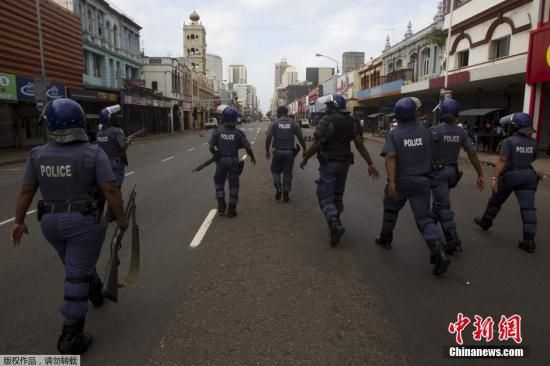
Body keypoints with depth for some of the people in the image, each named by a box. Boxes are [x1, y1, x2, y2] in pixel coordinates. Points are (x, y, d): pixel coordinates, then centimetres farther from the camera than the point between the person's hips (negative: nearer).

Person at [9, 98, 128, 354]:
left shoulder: (38, 155, -2)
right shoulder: (92, 153, -14)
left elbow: (26, 192, 3)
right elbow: (111, 190, -17)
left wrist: (19, 222, 14)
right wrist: (120, 218, -5)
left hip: (50, 222, 5)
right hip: (83, 222, -5)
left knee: (77, 264, 26)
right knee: (77, 275, 2)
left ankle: (95, 293, 51)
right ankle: (70, 337, 8)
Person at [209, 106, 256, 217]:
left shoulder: (217, 131, -8)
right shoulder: (239, 133, -9)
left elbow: (211, 148, -7)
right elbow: (248, 148, -10)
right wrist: (252, 157, 9)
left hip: (221, 161, 0)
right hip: (234, 162, 0)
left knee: (219, 183, 20)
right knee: (233, 185, 11)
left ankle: (221, 205, 8)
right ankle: (231, 210, 14)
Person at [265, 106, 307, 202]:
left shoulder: (274, 124, 0)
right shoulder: (294, 124, 3)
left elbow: (268, 138, -8)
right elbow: (301, 138, 2)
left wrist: (267, 151, 0)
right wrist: (305, 149, 12)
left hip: (278, 151, -1)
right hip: (290, 152, 1)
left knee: (275, 170, 17)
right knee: (288, 173, 9)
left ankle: (278, 189, 2)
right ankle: (286, 194, 12)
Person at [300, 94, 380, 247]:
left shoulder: (327, 121, -15)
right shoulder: (352, 122, 2)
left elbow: (317, 144, -18)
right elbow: (360, 144, -5)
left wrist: (305, 158, -4)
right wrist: (370, 164, -5)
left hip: (329, 163, -6)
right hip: (344, 163, 6)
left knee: (325, 197, -2)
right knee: (337, 194, 20)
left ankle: (335, 225, -21)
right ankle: (335, 221, 32)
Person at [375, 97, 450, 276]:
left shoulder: (393, 134, -9)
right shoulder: (425, 132, 1)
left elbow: (391, 157, -22)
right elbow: (431, 157, 7)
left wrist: (391, 182, -26)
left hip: (401, 181, -2)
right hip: (422, 181, 2)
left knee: (391, 209, 23)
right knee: (424, 217, 2)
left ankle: (385, 238, 39)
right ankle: (438, 252, -13)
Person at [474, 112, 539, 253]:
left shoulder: (509, 141, -12)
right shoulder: (533, 143, 5)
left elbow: (502, 161, -19)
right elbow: (532, 159, 19)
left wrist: (495, 177, -22)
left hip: (510, 175, -4)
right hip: (528, 176, 4)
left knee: (496, 200, 18)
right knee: (528, 207, 0)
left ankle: (485, 221, 39)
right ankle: (529, 240, -3)